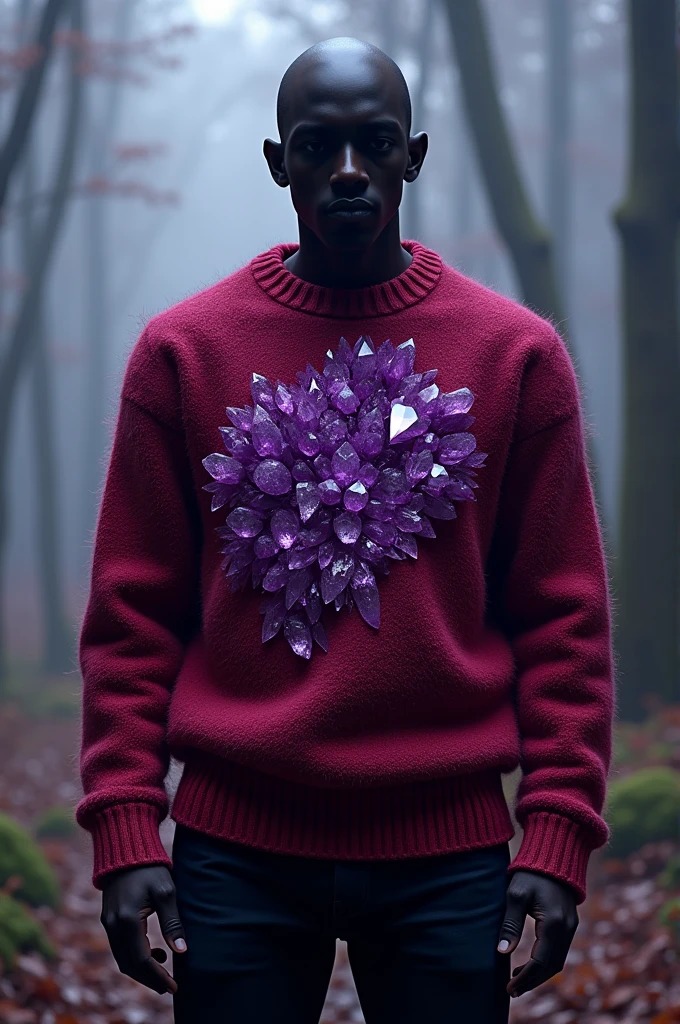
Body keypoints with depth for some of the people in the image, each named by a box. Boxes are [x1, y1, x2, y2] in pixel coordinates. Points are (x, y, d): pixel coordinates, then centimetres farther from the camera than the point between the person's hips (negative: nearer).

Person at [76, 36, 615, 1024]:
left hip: (450, 854, 0)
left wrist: (558, 838, -4)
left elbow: (565, 617, 3)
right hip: (236, 849, 0)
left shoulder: (518, 355, 3)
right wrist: (125, 830, -4)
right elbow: (132, 614, 4)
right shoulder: (183, 351, 4)